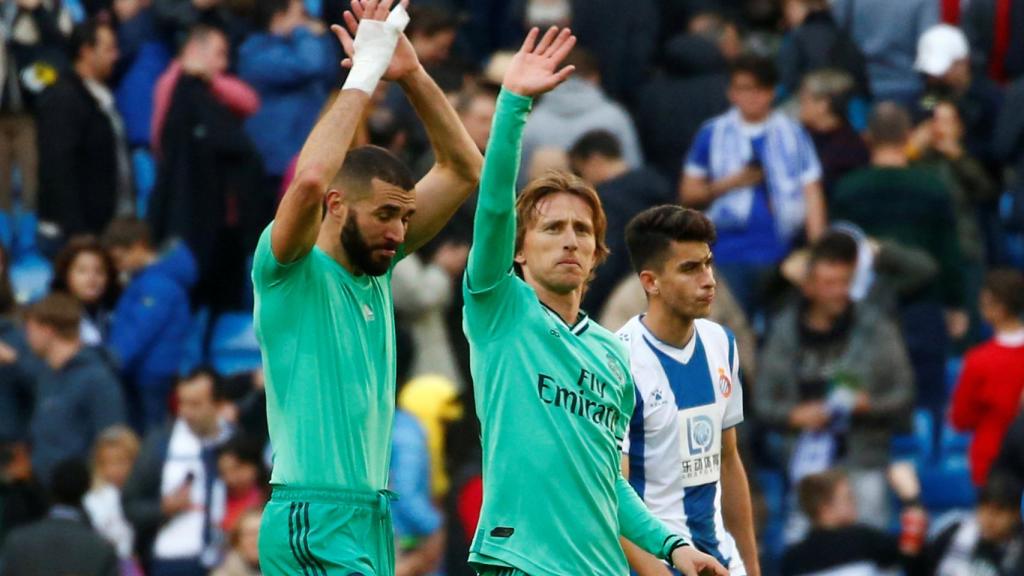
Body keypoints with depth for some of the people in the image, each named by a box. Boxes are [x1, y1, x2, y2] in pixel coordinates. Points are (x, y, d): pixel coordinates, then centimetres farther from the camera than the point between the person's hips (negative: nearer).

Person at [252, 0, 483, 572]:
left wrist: (412, 75, 1)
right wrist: (363, 77, -19)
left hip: (371, 520, 8)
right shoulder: (291, 271, -7)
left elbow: (463, 170, 15)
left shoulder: (377, 269, 13)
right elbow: (310, 180, -28)